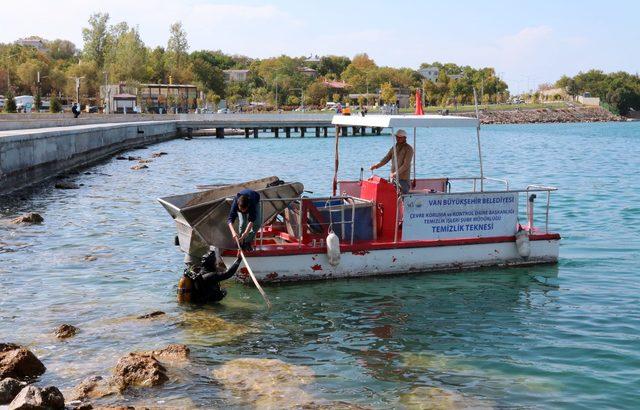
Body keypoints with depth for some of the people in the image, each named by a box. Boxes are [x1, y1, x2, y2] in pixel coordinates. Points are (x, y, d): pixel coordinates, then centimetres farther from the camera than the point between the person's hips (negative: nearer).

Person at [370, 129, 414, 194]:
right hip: (393, 178, 7)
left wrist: (396, 173, -27)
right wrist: (377, 165, -8)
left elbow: (406, 165, -17)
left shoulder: (408, 149, -8)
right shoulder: (394, 147, 14)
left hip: (403, 179, -7)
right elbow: (386, 158, 10)